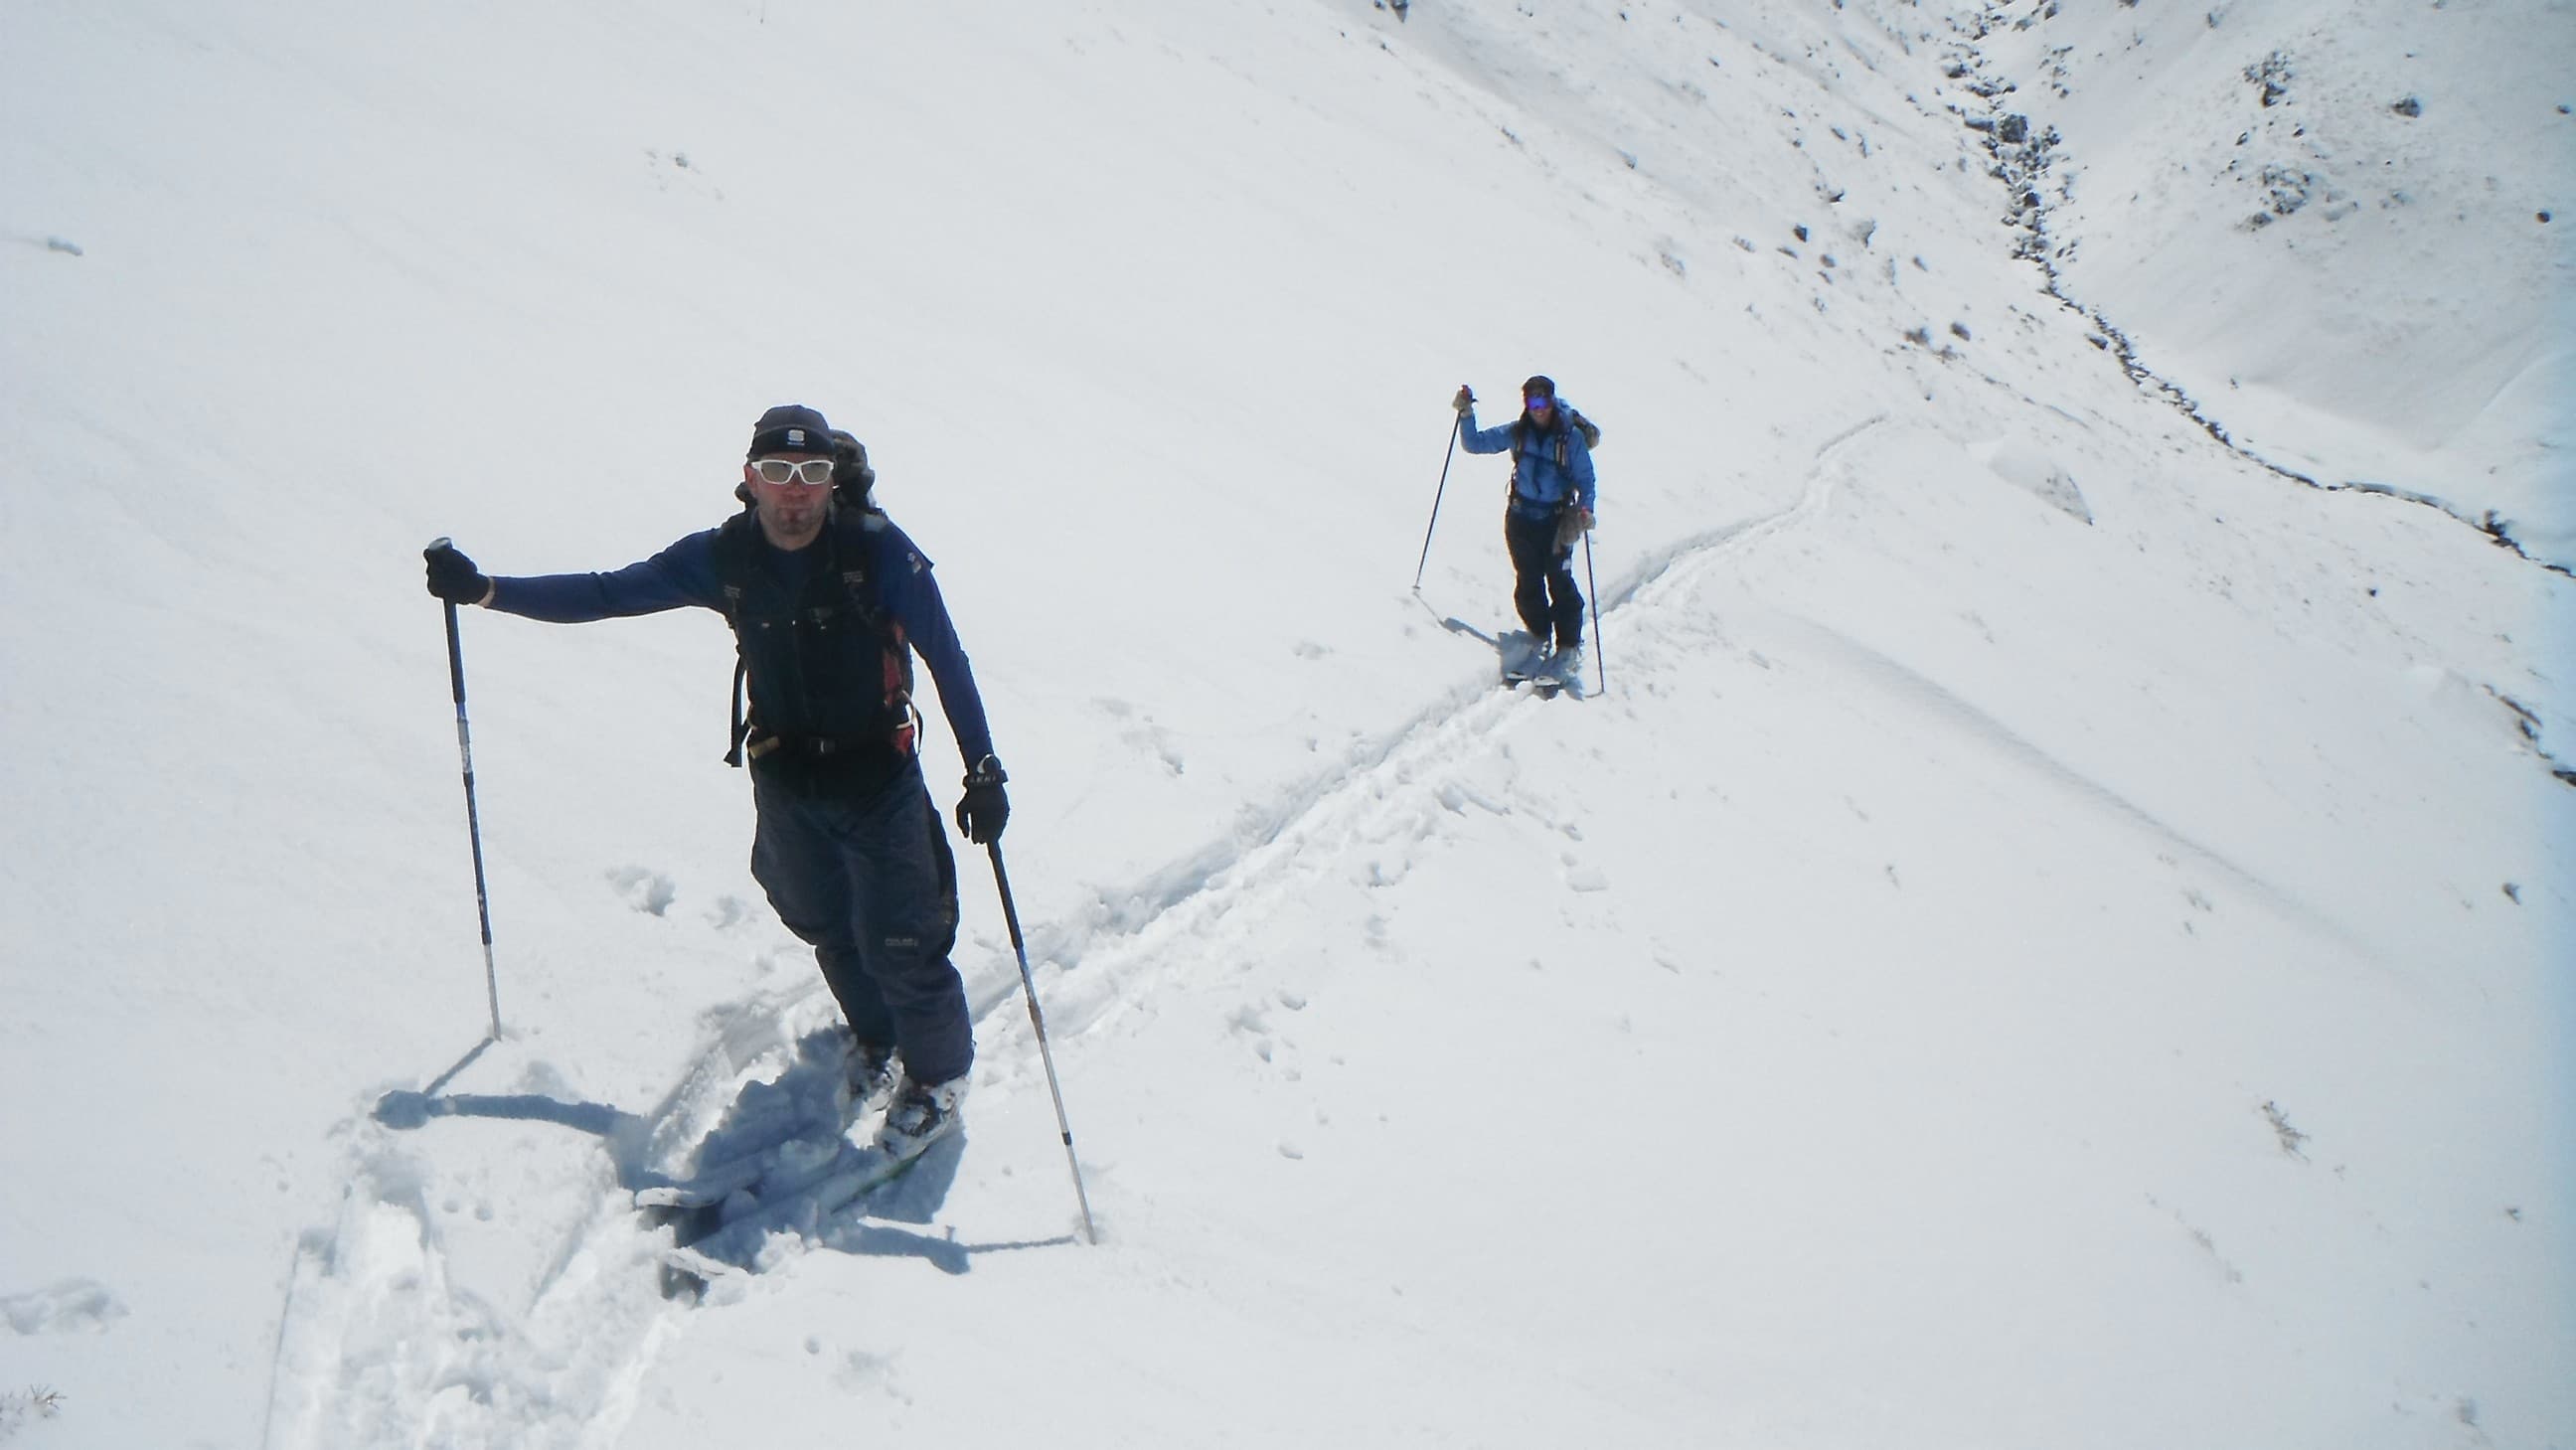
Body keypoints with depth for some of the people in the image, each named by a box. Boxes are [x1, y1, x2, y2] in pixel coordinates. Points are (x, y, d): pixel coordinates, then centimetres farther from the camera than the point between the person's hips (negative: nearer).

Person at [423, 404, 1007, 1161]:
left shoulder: (879, 551, -18)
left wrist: (983, 770, -14)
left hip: (880, 784, -4)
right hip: (783, 783, 4)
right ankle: (875, 1035, 49)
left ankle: (938, 1077, 26)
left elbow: (947, 659, -13)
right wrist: (483, 589, -3)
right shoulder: (723, 558, -8)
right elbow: (608, 594, 1)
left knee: (900, 945, -1)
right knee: (827, 929, 19)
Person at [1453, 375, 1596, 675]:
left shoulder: (1571, 437, -6)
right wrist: (1466, 415, -5)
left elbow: (1585, 479, -2)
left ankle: (1569, 647, 2)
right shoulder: (1517, 433, 3)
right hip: (1521, 517, 3)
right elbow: (1475, 443, 10)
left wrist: (1585, 509, -19)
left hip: (1557, 520, -3)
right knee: (1527, 582, 7)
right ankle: (1539, 636, 24)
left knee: (1559, 582, -6)